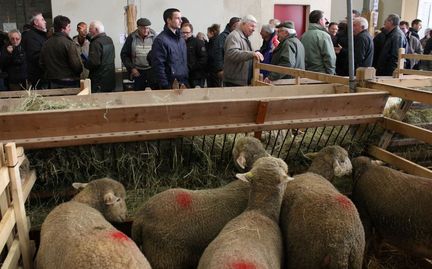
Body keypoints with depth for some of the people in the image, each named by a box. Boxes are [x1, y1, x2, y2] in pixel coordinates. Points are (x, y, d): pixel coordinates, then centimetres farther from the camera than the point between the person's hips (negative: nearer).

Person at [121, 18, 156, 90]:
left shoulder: (153, 37, -2)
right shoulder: (132, 37, -1)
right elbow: (124, 54, 4)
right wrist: (132, 68, -3)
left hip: (152, 70, -1)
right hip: (138, 71, 1)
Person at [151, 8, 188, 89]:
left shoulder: (181, 40, 13)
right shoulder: (160, 40, -12)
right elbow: (158, 66, -16)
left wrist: (186, 81, 13)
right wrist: (166, 86, -19)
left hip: (184, 84, 7)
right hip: (170, 86, -7)